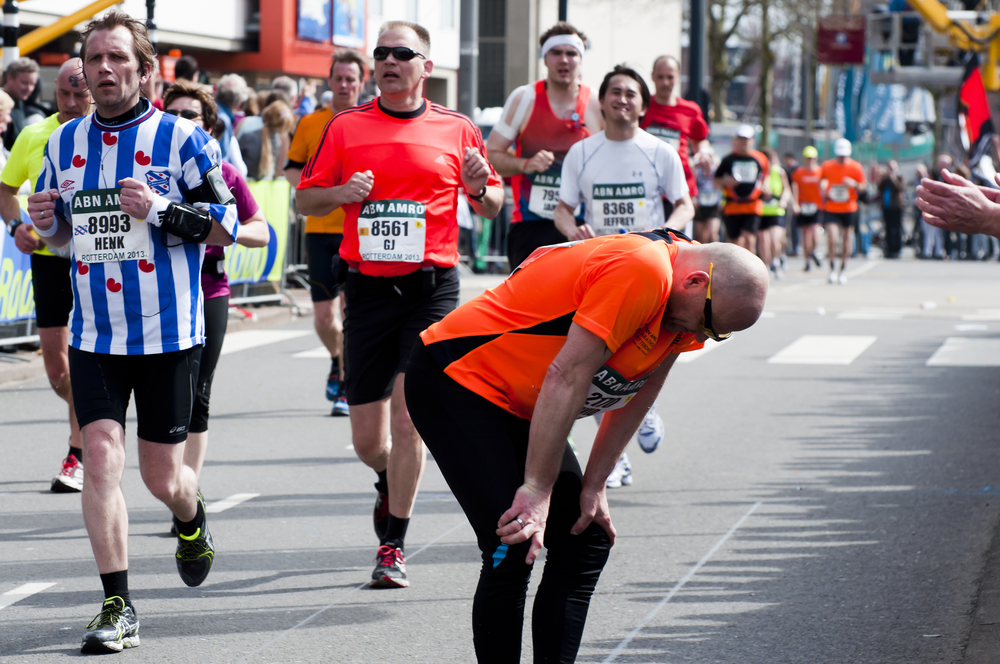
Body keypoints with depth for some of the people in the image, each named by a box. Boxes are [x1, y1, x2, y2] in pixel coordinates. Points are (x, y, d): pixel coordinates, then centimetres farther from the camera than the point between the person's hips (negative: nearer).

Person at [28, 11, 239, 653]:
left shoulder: (180, 136, -6)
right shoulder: (65, 142, 8)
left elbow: (226, 225, -7)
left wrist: (160, 209, -21)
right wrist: (45, 221, -3)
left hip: (168, 331, -3)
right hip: (94, 332, 3)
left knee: (162, 475, 5)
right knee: (101, 456, -11)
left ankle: (193, 523, 42)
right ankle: (118, 607, -6)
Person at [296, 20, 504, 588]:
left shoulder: (457, 130, 5)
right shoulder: (345, 128, 7)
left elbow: (492, 206, 13)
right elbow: (305, 199, 11)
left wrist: (481, 188, -10)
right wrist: (341, 193, -10)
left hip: (432, 286, -2)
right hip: (369, 286, 2)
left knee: (407, 413, -11)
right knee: (367, 438, 3)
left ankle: (394, 547, -2)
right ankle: (391, 484, 38)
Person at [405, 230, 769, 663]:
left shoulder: (686, 309, 1)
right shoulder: (641, 270, -28)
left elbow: (635, 396, 10)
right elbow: (566, 376, -27)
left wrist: (593, 487, 7)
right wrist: (537, 490, -23)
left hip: (518, 407, 10)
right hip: (454, 378, -10)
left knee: (586, 542, 7)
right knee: (512, 551, -18)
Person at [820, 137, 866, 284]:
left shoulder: (856, 167, -5)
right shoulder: (827, 166, -1)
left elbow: (863, 187, -1)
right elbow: (822, 181, 16)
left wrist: (853, 184, -22)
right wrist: (824, 194, 0)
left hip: (849, 210, 0)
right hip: (831, 209, 0)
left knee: (846, 241, 6)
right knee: (832, 239, -14)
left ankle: (843, 270, 21)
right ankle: (832, 270, 1)